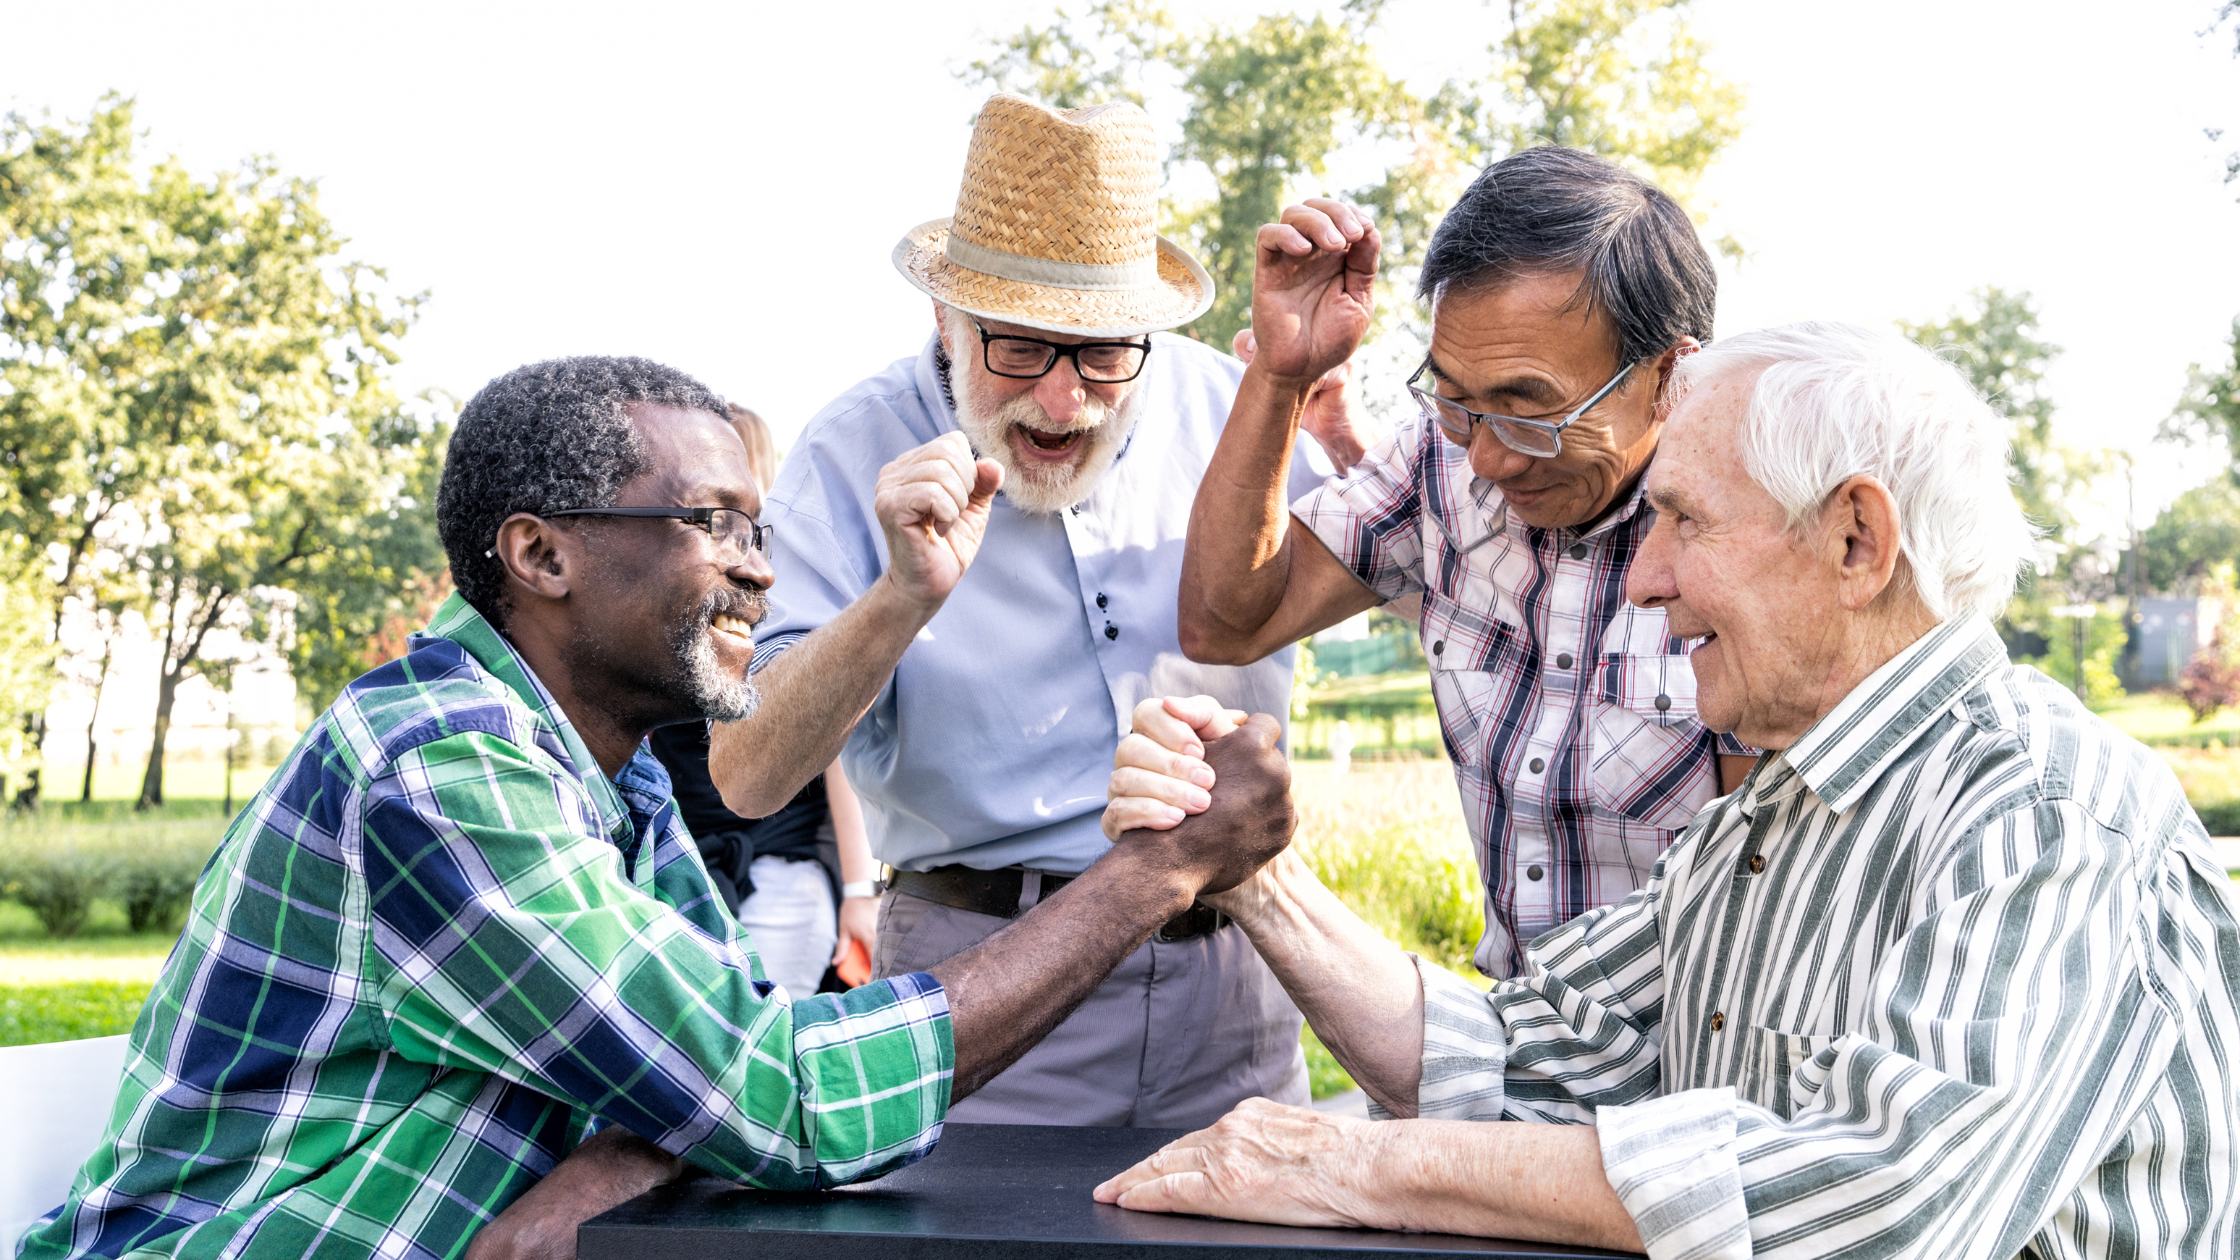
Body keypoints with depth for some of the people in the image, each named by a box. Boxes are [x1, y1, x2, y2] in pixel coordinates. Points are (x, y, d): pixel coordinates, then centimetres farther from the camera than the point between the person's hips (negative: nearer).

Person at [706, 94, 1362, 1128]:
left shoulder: (1215, 402, 1)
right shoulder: (855, 455, -9)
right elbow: (744, 781, -16)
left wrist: (1324, 408, -5)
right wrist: (904, 596, -31)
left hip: (1227, 968, 4)